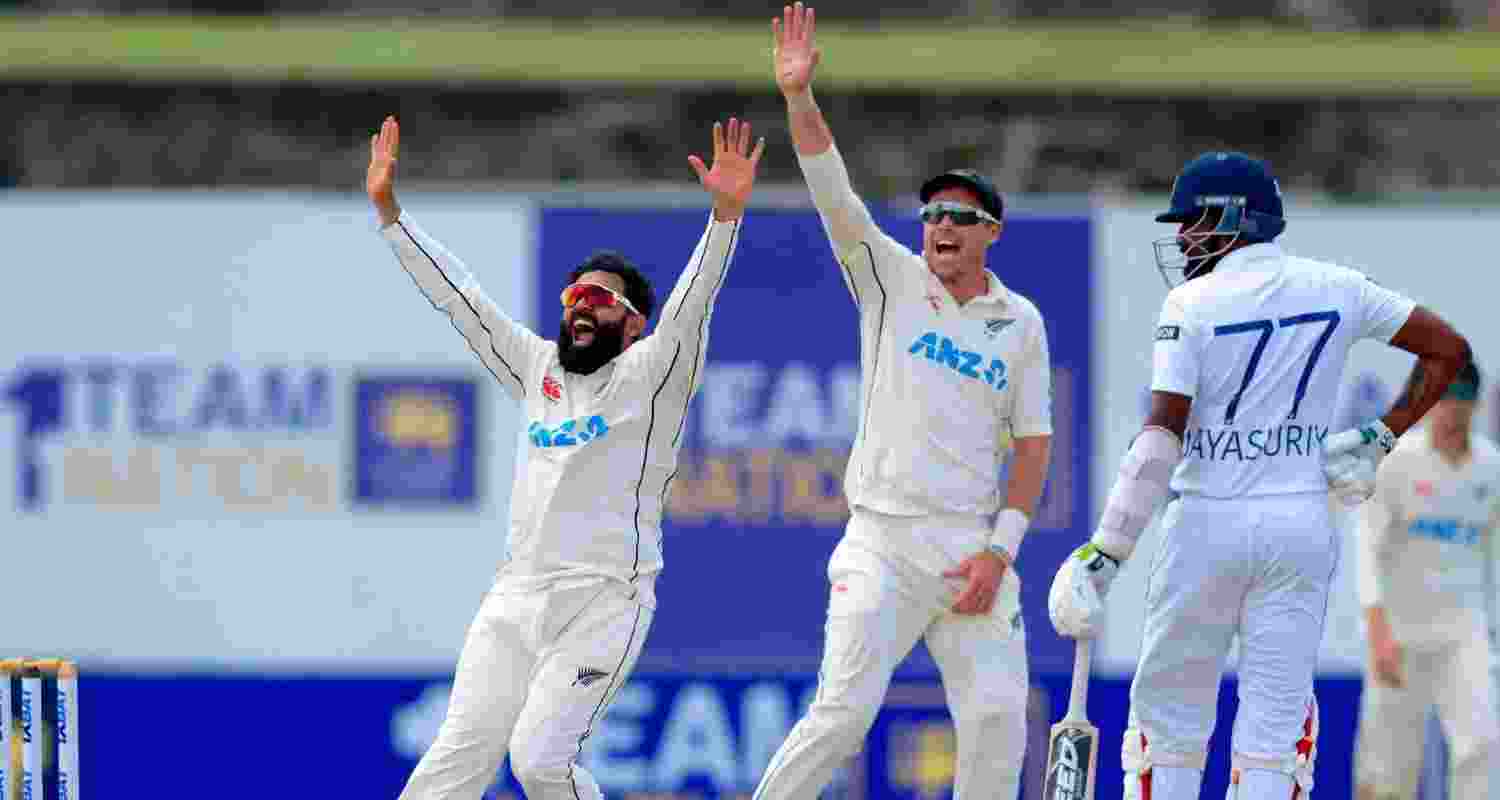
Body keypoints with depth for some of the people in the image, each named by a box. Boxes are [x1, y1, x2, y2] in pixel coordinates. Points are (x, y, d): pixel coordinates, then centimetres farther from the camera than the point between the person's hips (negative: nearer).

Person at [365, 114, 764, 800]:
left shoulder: (651, 373, 2)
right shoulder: (537, 368, 18)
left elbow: (688, 306, -13)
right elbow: (458, 297, 20)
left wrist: (725, 214, -30)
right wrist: (388, 210, 17)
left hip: (604, 601, -5)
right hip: (517, 596, 5)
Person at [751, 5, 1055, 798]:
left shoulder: (1020, 322, 10)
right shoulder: (891, 280, 6)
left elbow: (1033, 443, 8)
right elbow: (831, 189, -6)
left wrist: (999, 550, -4)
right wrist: (798, 94, -21)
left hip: (973, 545, 2)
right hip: (883, 541, -2)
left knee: (997, 714, -7)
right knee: (845, 710, -12)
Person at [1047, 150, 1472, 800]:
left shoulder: (1191, 304, -8)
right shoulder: (1336, 289, 4)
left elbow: (1161, 436, -15)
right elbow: (1448, 349, 7)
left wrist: (1104, 553, -16)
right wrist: (1381, 439, 9)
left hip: (1208, 524, -3)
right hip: (1302, 525, 3)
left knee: (1170, 722, 8)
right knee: (1274, 731, 3)